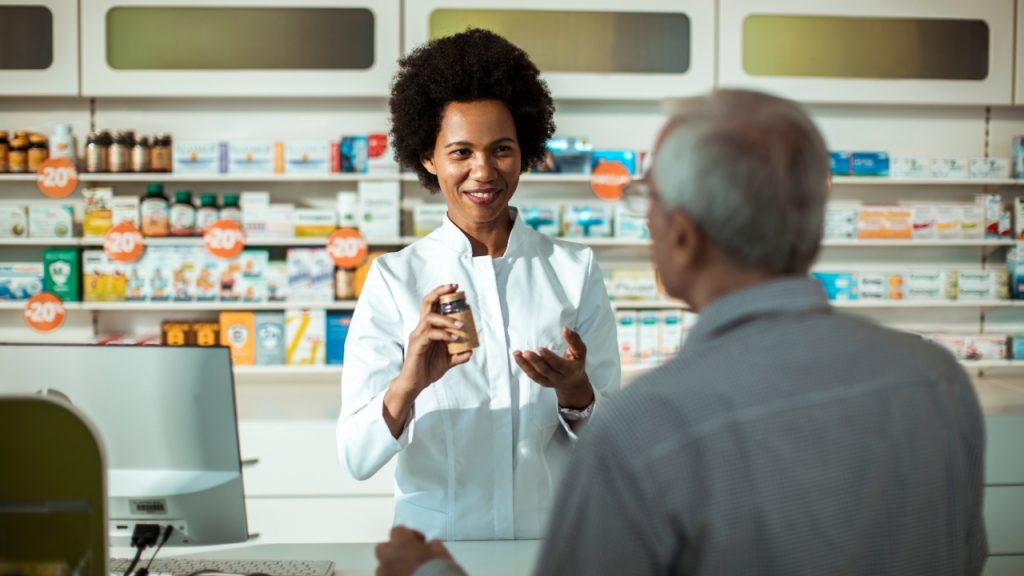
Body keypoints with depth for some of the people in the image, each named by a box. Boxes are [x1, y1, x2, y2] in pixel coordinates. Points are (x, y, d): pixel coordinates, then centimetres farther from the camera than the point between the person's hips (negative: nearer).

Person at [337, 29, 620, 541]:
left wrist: (574, 391, -12)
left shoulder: (575, 270, 7)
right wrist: (409, 383, -23)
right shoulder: (393, 280, 3)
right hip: (436, 542, -2)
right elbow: (356, 458, -5)